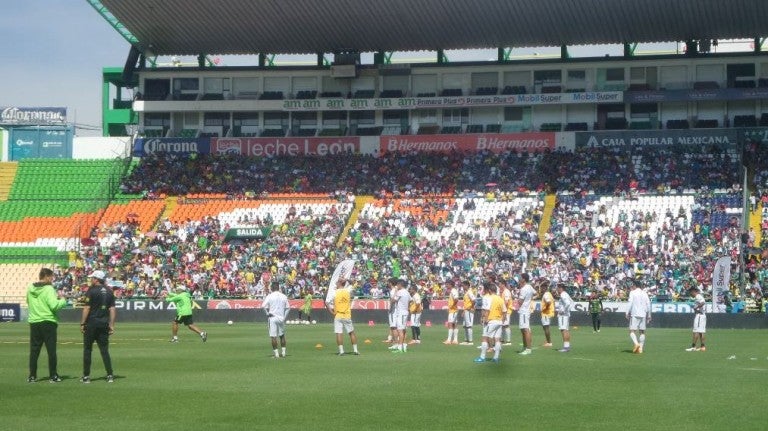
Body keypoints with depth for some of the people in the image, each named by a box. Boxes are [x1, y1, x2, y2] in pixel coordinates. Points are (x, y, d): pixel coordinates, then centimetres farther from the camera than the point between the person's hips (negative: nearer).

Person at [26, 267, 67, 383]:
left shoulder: (30, 289, 6)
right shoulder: (48, 289, -13)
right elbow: (54, 306, -23)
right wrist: (63, 301, -3)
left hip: (34, 322, 5)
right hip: (48, 322, -5)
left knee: (34, 350, 9)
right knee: (51, 350, 2)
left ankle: (32, 376, 10)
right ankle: (53, 376, 4)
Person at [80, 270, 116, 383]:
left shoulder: (92, 290, -8)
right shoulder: (109, 291, 9)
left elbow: (87, 308, -11)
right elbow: (112, 309, 6)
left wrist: (82, 323, -8)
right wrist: (111, 325, 8)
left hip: (92, 323, -5)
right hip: (104, 323, 5)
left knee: (87, 349, 4)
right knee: (104, 350, 7)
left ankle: (86, 376, 5)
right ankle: (110, 375, 1)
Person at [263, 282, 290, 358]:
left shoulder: (270, 296, -5)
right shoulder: (284, 296, 5)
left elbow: (264, 306, -13)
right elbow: (288, 307, 6)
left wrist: (268, 314, 0)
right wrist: (284, 316, 10)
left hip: (272, 318, -3)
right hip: (281, 318, 3)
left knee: (273, 336, -2)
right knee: (282, 335, 16)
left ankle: (276, 353, -5)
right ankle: (283, 352, 15)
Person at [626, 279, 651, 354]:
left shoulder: (632, 293, -2)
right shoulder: (644, 293, 12)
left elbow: (630, 303, -10)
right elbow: (648, 305, 11)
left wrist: (627, 313, -7)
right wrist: (648, 316, 17)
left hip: (635, 315, -5)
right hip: (643, 315, 5)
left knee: (632, 331, -6)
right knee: (642, 332, 11)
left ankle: (636, 343, -29)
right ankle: (640, 347, 5)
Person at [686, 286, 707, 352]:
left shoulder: (698, 297, -13)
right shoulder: (699, 296, 18)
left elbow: (703, 303, -30)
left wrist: (696, 307, -20)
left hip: (699, 315, -10)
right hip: (702, 315, 10)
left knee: (696, 331, -10)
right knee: (701, 332, 11)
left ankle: (693, 346, -12)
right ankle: (702, 346, 12)